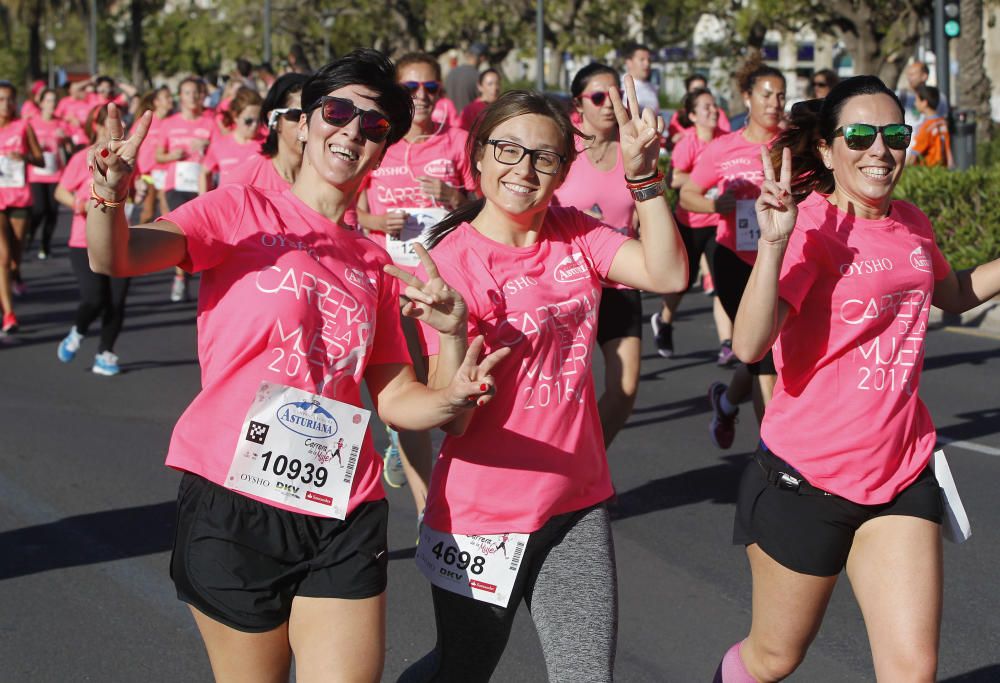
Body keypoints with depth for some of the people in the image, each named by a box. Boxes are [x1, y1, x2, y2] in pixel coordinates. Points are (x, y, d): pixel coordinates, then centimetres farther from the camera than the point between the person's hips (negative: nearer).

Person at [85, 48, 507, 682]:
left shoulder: (374, 264, 12)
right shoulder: (244, 211, -1)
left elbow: (398, 400, 12)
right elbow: (115, 259, -15)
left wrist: (454, 395, -10)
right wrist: (109, 197, -37)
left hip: (344, 517, 4)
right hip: (233, 505, -3)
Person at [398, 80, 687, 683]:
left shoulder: (574, 235, 1)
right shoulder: (452, 262, -14)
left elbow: (667, 273, -12)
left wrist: (644, 174, -18)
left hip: (577, 508, 4)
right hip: (483, 518, -4)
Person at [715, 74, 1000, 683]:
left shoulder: (911, 224, 4)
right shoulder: (810, 227, -16)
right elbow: (749, 345, -30)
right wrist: (775, 242, -39)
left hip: (901, 473, 5)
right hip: (807, 475, -5)